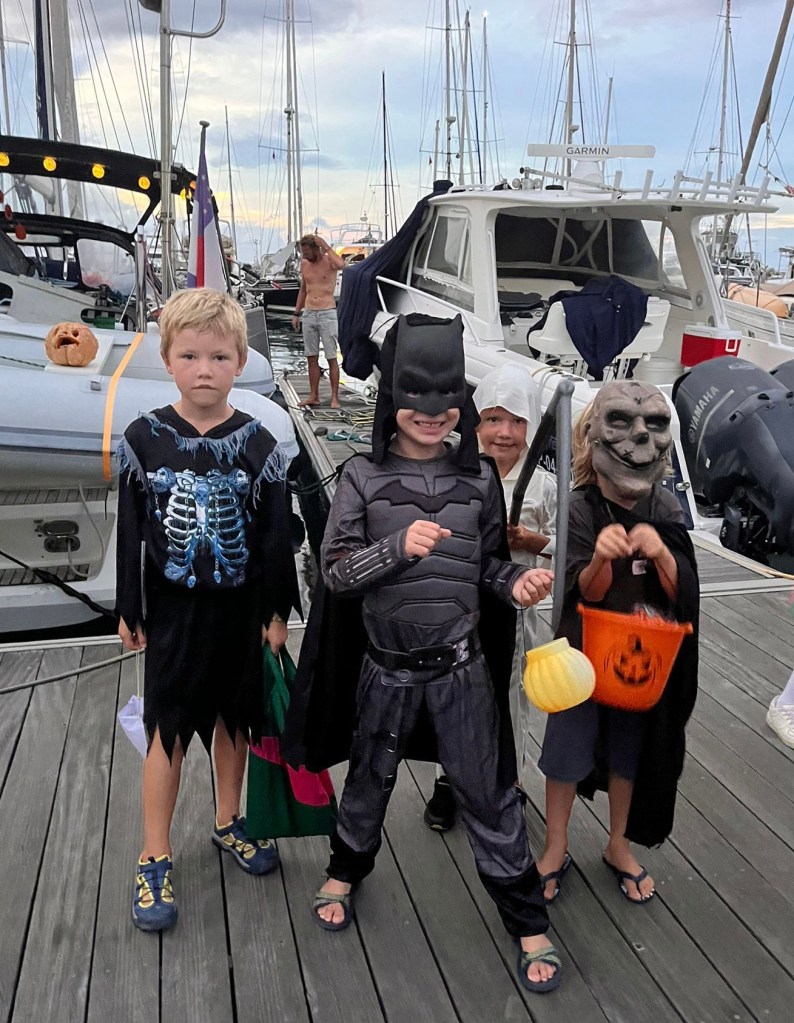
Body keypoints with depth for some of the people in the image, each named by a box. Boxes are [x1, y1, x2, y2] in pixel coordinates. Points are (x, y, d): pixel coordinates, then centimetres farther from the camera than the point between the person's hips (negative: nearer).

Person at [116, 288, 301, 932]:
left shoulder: (257, 443, -6)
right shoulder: (145, 438, -6)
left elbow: (275, 534, -2)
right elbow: (131, 530, -1)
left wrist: (277, 611, -2)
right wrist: (129, 611, 1)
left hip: (240, 607, 1)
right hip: (172, 608, -1)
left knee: (234, 719, 16)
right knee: (168, 731, 5)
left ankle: (229, 821, 38)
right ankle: (155, 858, 20)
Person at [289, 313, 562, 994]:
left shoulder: (479, 478, -2)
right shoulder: (364, 478, -7)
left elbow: (488, 562, 8)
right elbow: (335, 572, -9)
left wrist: (518, 582, -12)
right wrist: (399, 546, -24)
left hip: (461, 669, 1)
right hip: (389, 670, 0)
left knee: (489, 796, 8)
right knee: (370, 780, 20)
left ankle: (529, 925, 27)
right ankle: (346, 871, 50)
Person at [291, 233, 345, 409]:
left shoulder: (329, 261, -6)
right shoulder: (304, 264, 11)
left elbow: (341, 264, -31)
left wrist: (326, 247, -21)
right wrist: (297, 313, 17)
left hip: (327, 314, -6)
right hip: (308, 314, 6)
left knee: (332, 358, -3)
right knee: (311, 358, 7)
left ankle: (335, 397, 1)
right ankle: (314, 396, 14)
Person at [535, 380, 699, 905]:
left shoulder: (667, 511, -8)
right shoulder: (580, 508, -17)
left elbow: (684, 594, -11)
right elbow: (586, 592, -19)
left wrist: (661, 553, -30)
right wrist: (600, 559, -41)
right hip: (584, 651, -2)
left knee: (629, 753, 18)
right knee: (567, 752, 10)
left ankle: (619, 846, 41)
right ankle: (556, 850, 33)